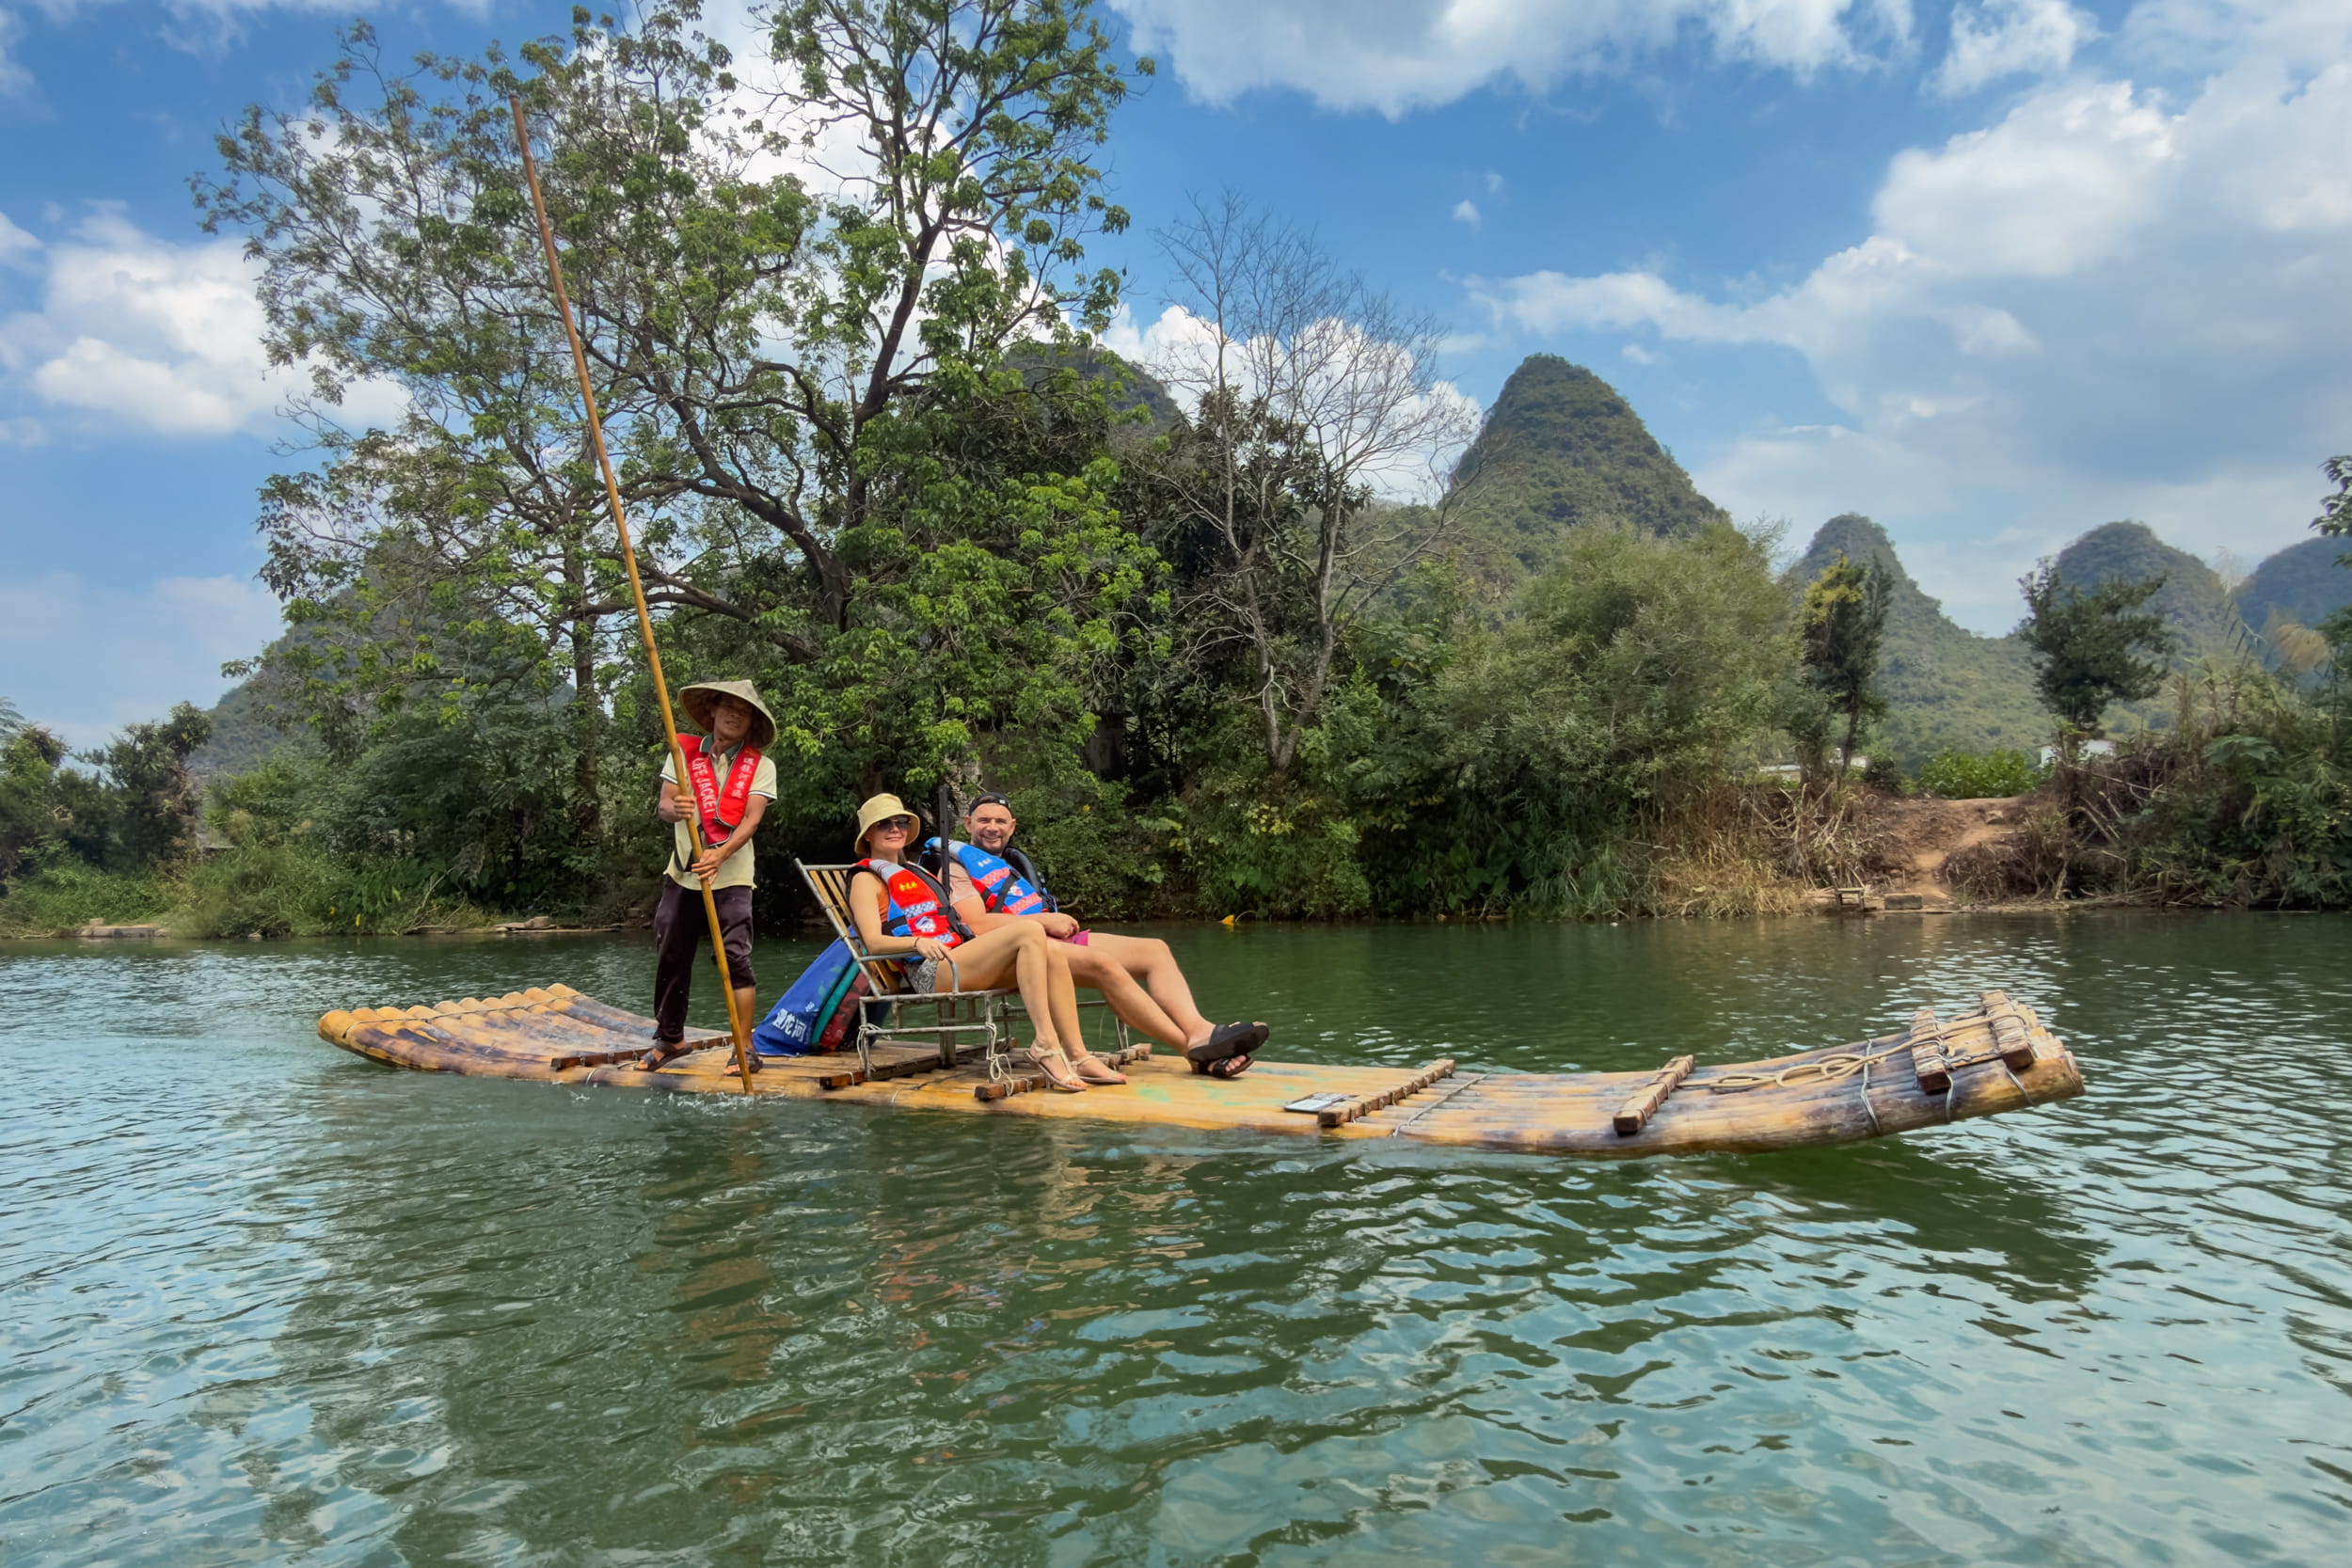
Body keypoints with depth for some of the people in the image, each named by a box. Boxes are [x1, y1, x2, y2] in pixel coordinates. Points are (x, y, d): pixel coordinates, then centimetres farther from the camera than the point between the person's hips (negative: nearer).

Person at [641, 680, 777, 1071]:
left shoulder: (761, 766, 0)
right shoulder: (684, 752, 6)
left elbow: (752, 819, -11)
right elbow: (663, 806, 0)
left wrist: (721, 854, -27)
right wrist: (673, 809, -25)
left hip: (731, 877, -3)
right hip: (682, 874, 3)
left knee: (736, 958, -11)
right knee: (671, 957, 9)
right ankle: (669, 1037, 27)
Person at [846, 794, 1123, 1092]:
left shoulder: (914, 870, 32)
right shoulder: (866, 879, 8)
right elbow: (874, 942, -7)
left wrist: (989, 940, 17)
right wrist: (918, 942, -27)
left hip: (962, 961, 7)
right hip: (929, 972, -7)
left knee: (1052, 952, -18)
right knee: (1030, 931, -27)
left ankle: (1078, 1056, -26)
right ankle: (1046, 1044, -33)